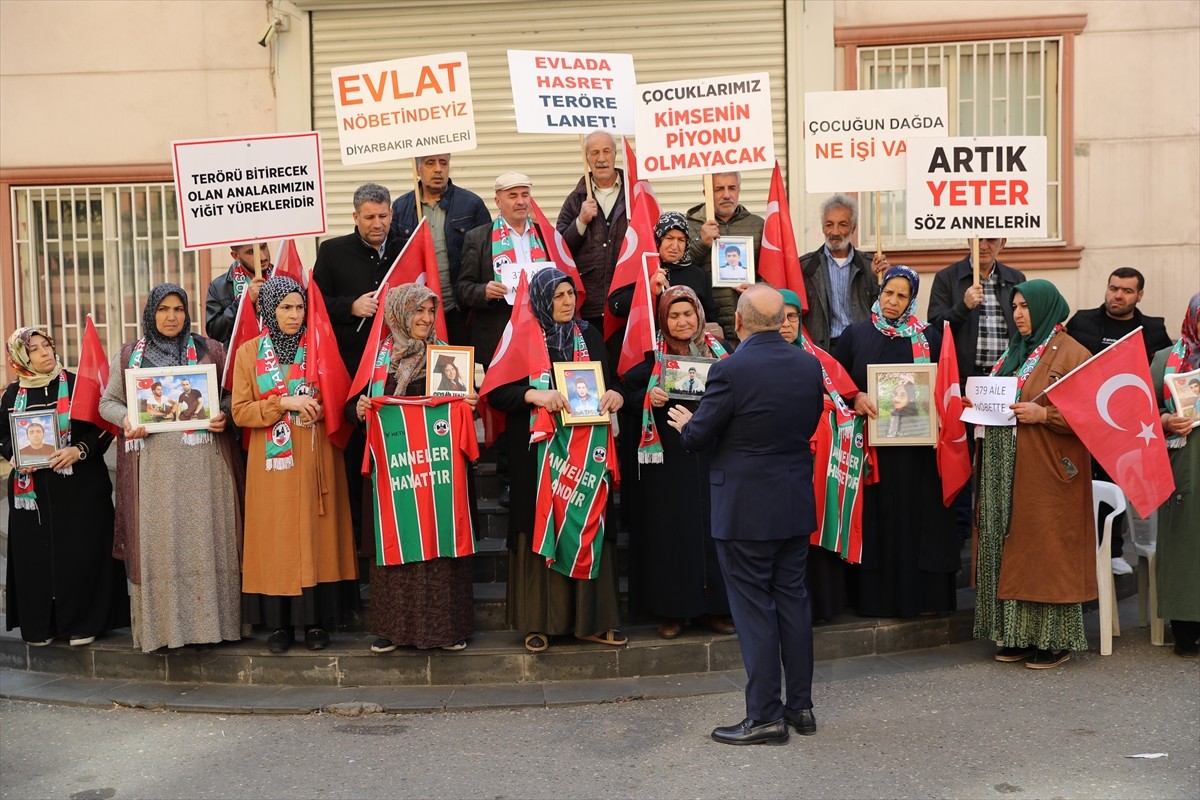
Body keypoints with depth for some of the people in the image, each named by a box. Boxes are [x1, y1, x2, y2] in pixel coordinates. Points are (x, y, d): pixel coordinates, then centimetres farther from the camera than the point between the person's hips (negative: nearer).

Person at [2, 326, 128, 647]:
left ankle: (82, 622, 7)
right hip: (31, 490, 3)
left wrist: (79, 450, -17)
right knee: (36, 555, 3)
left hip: (80, 487, -2)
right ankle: (39, 623, 13)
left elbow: (102, 429, -1)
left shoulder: (77, 385, 0)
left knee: (80, 553, -2)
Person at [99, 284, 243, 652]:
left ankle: (210, 619, 7)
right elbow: (108, 402, 14)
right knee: (156, 543, 1)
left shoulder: (211, 351, 9)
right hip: (152, 465, 1)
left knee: (204, 540, 0)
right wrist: (126, 419, -6)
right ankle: (160, 624, 8)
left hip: (203, 464, -1)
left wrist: (224, 415, -11)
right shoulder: (128, 356, 12)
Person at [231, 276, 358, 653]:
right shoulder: (249, 352, 5)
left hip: (315, 460, 0)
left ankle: (316, 621, 8)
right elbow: (240, 412, -1)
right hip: (271, 463, 0)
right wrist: (284, 403, -13)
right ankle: (278, 623, 8)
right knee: (275, 538, 0)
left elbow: (340, 398, 10)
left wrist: (317, 408, -10)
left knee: (316, 535, 0)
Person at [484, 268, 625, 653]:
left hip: (588, 450, 4)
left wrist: (616, 394, -5)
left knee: (589, 527, 3)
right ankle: (539, 621, 5)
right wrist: (535, 395, -23)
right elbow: (496, 391, -7)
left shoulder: (590, 335, 12)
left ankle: (592, 619, 9)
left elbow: (612, 379, 17)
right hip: (539, 451, -3)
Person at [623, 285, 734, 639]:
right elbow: (628, 393, 2)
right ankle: (671, 610, 10)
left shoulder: (718, 351, 9)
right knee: (670, 529, 0)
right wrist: (649, 398, -16)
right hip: (668, 458, -2)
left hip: (710, 455, 2)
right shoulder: (652, 355, 3)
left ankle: (712, 605, 15)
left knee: (711, 526, 3)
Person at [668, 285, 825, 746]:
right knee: (792, 600, 15)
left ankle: (765, 716, 8)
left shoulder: (731, 370, -18)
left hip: (745, 509, -6)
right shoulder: (809, 366, 1)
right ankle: (800, 705, 24)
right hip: (796, 504, 6)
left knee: (754, 608, 2)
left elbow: (698, 437, -12)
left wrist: (683, 425, 10)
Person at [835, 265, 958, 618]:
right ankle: (878, 597, 7)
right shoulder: (855, 335, 7)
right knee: (877, 517, 1)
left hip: (917, 447, 0)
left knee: (918, 516, 1)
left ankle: (922, 595, 9)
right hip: (871, 442, 0)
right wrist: (855, 398, -15)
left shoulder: (929, 337, 7)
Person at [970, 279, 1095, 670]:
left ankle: (1055, 640, 5)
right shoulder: (1015, 352, 17)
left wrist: (1043, 414, -21)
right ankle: (1018, 634, 15)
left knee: (1046, 549, -3)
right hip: (1008, 472, 8)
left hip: (1047, 473, -7)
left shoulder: (1071, 354, -7)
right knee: (1012, 548, 8)